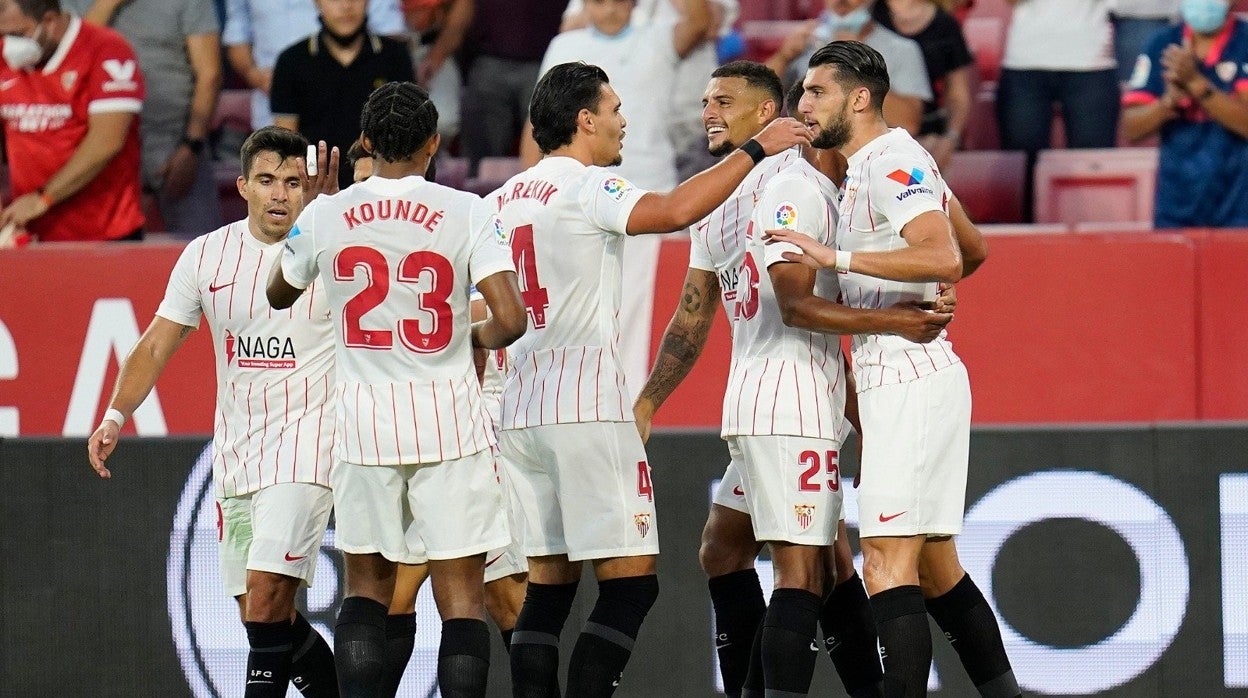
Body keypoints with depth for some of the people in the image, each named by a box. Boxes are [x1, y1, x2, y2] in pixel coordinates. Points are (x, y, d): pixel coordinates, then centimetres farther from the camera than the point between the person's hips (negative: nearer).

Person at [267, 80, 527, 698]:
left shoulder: (325, 216, 0)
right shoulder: (465, 213, -7)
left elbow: (279, 295, 20)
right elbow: (510, 319, -15)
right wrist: (478, 336, 9)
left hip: (365, 426, 2)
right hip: (450, 425, -2)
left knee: (366, 588, 14)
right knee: (461, 595, 2)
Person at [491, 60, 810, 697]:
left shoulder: (502, 199, 15)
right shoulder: (584, 186, -8)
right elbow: (675, 211, -24)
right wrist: (755, 149, -16)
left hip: (517, 405, 8)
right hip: (586, 403, -8)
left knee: (548, 583, 9)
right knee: (630, 582, -6)